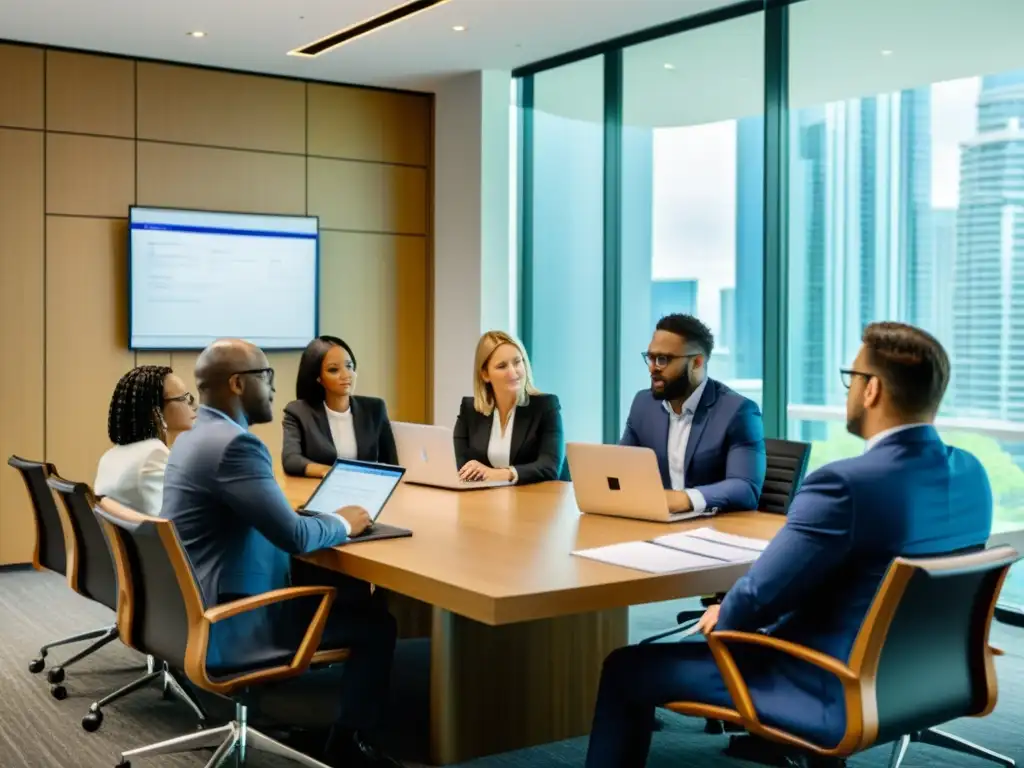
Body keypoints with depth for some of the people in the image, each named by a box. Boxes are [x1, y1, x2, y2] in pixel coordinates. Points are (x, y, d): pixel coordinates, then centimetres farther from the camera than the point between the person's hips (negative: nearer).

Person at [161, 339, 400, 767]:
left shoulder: (194, 437, 11)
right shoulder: (234, 443, -22)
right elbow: (295, 536, -25)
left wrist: (326, 518, 7)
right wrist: (343, 523, -6)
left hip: (193, 610, 10)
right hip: (226, 625, -10)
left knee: (349, 596, 19)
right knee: (376, 620, -1)